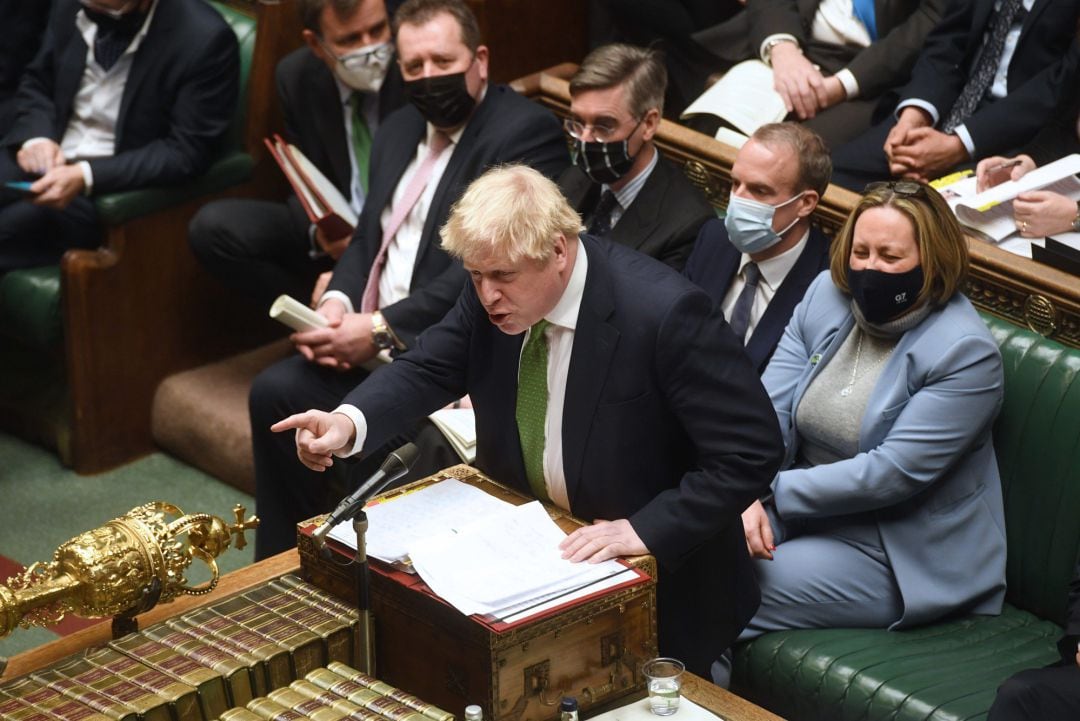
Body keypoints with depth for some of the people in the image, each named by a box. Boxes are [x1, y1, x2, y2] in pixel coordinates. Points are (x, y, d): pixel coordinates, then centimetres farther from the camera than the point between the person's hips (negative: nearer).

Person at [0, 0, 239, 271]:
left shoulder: (205, 39, -18)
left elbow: (185, 153, -18)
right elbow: (37, 83, 13)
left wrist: (86, 177, -27)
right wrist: (36, 136, -9)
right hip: (48, 158, 6)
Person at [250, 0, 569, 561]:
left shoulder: (527, 132, -11)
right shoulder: (399, 131, 17)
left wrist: (382, 330, -22)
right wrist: (338, 300, -3)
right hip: (368, 333, 8)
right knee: (275, 390, -10)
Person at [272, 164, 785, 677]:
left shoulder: (664, 313, -27)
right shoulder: (494, 292, -9)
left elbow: (751, 452, -24)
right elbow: (428, 369, 2)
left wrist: (646, 531, -30)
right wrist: (349, 422, -18)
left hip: (655, 575, -6)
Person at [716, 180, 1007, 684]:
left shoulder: (966, 353, -18)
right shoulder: (827, 294, 1)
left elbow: (893, 473, -22)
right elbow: (771, 407, -4)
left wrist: (774, 492, -20)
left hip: (899, 554, -6)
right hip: (807, 508, 6)